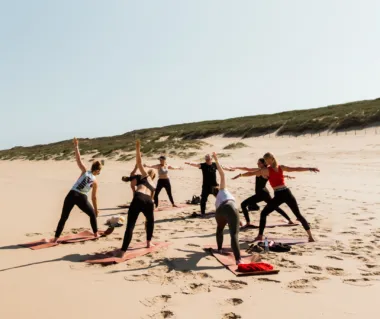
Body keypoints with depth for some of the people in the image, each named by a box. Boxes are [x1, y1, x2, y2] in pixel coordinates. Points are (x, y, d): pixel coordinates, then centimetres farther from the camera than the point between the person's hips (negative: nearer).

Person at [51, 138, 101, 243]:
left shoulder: (85, 171, 7)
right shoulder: (95, 182, 6)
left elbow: (78, 160, -5)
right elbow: (94, 197, 10)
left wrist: (76, 146, -5)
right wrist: (96, 209, 19)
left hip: (71, 195, 1)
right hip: (82, 198, -1)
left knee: (63, 218, 7)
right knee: (93, 214, 23)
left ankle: (56, 238, 4)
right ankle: (96, 234, 26)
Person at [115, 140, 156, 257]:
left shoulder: (145, 175, 24)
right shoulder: (153, 185, 34)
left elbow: (139, 162, 11)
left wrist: (138, 148, 14)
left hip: (139, 199, -4)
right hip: (149, 202, 5)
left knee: (130, 225, -8)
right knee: (150, 220, 34)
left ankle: (123, 251, -14)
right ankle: (149, 243, 37)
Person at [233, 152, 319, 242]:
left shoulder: (266, 170, 0)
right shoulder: (281, 167, 10)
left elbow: (251, 173, 4)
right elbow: (296, 169, 12)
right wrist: (309, 168, 18)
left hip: (278, 196, -4)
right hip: (287, 193, 4)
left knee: (263, 214, 12)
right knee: (299, 215, 12)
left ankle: (260, 235, 9)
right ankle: (310, 236, 11)